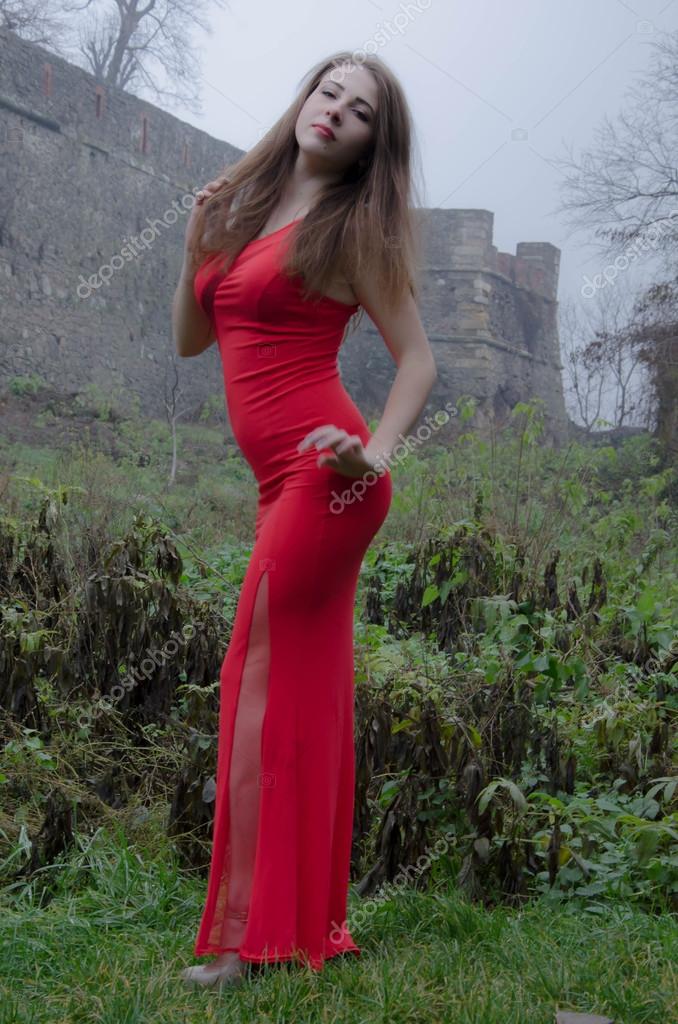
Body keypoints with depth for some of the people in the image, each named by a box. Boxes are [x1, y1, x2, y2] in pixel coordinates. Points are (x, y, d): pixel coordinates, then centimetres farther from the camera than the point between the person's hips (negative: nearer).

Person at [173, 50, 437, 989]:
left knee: (263, 680, -9)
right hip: (287, 484, 8)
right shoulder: (241, 210, 17)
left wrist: (377, 452, -18)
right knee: (306, 687, 10)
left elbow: (418, 357, -3)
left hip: (324, 478, -7)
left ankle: (246, 933, -2)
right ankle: (309, 920, 20)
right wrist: (196, 244, 7)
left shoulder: (350, 230, -2)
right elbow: (190, 339, 19)